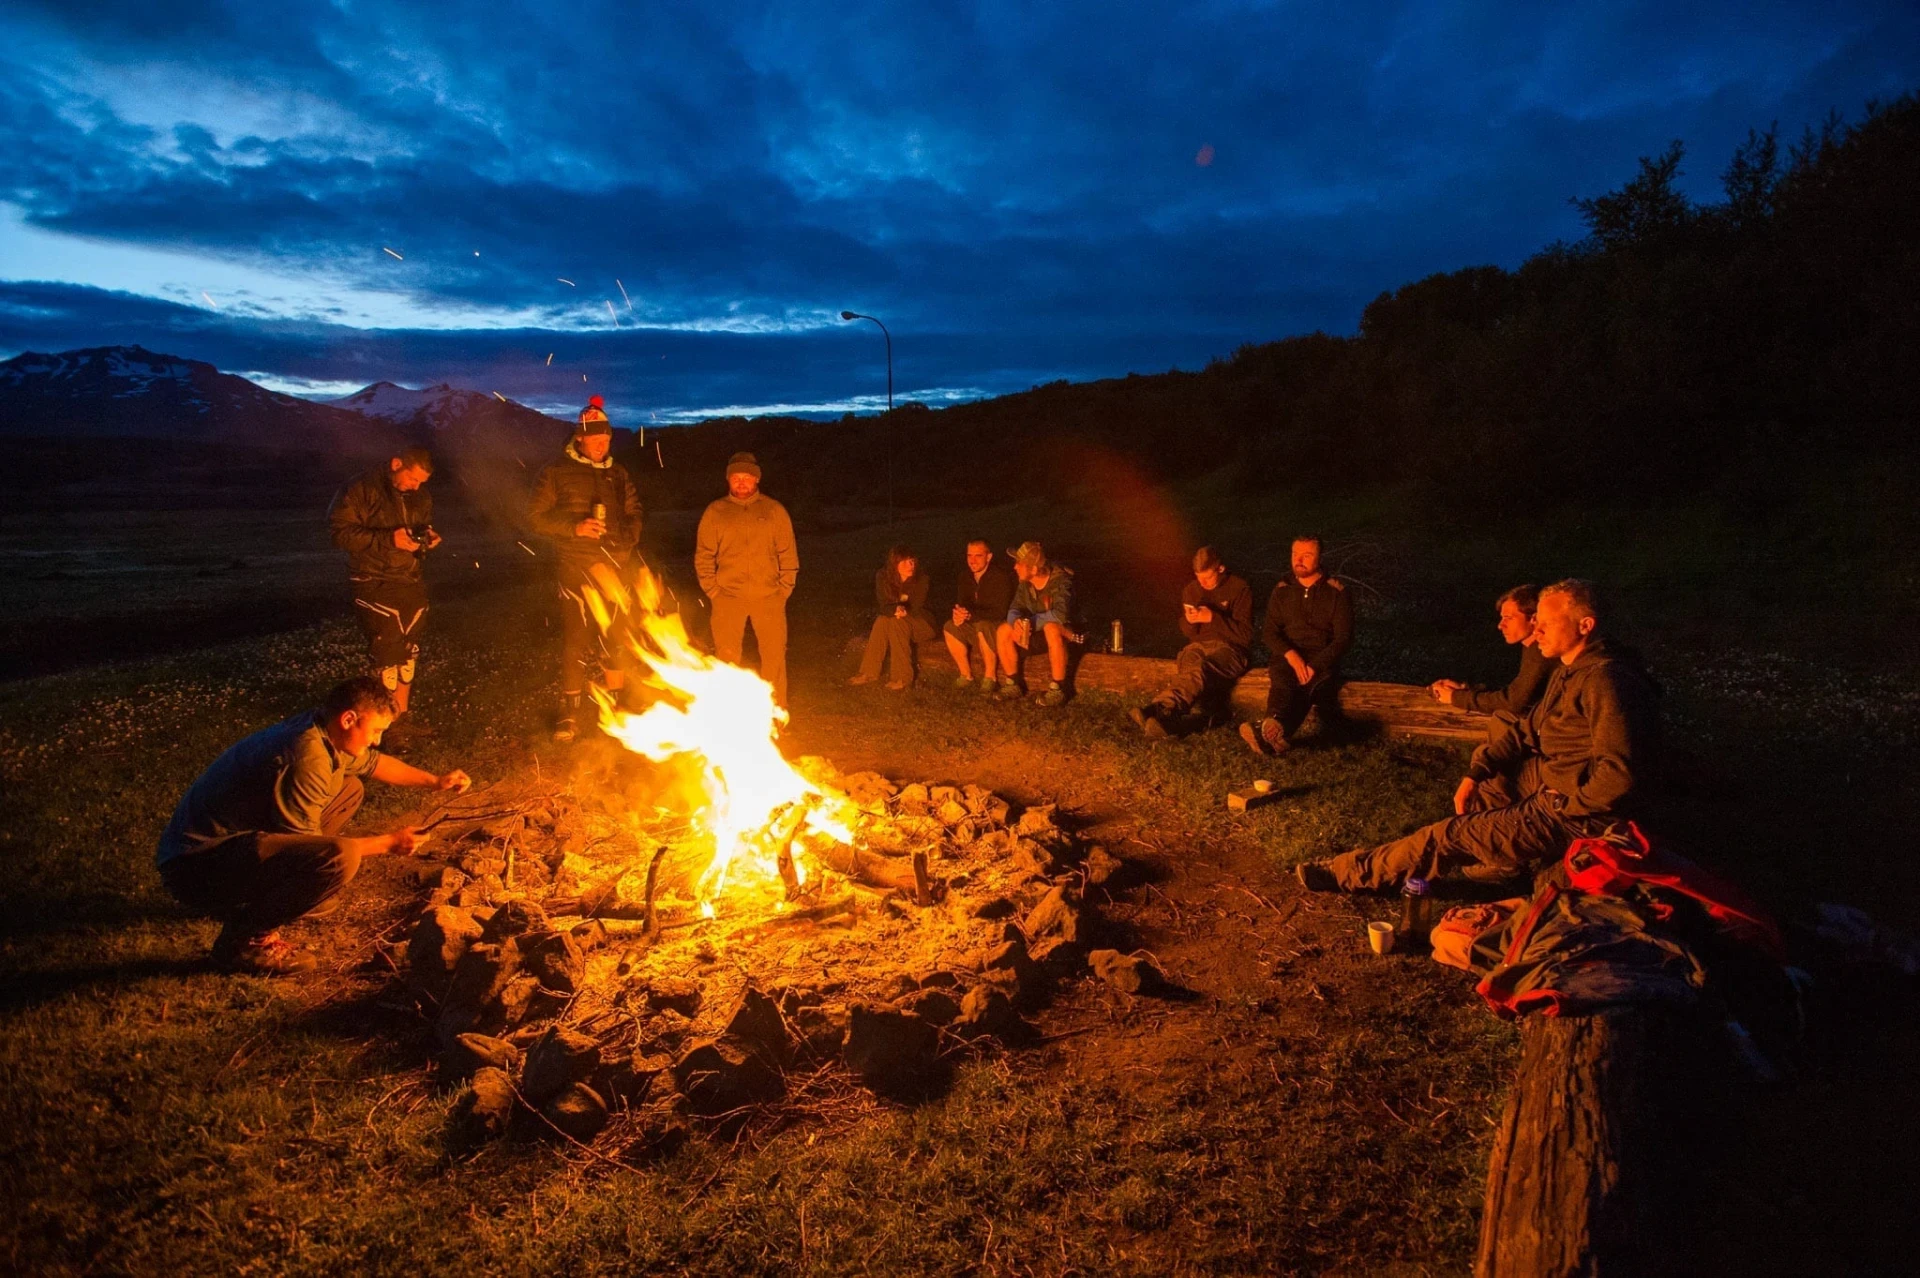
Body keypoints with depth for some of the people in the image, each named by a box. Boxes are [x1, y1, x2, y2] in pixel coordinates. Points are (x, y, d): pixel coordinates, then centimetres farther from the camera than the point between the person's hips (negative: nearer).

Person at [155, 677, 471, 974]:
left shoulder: (321, 732, 3)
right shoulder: (307, 754, -26)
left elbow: (372, 762, 26)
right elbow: (305, 845, -17)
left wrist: (435, 780, 22)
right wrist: (388, 843, -9)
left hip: (234, 838, 10)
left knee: (348, 790, 15)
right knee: (340, 858, -31)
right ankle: (245, 939, -9)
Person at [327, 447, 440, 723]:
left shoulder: (421, 497, 10)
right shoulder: (361, 489, -10)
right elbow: (340, 531, -15)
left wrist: (427, 539, 0)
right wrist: (389, 539, -24)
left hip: (411, 583, 6)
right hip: (375, 585, -6)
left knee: (409, 653, 11)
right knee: (387, 654, -9)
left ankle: (401, 716, 24)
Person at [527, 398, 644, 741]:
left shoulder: (619, 474, 12)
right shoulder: (557, 473, 0)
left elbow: (633, 514, 20)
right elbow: (536, 515, -2)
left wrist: (628, 540, 1)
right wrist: (575, 527, -16)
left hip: (615, 569, 4)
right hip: (576, 569, -4)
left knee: (616, 640, 9)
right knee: (575, 641, -4)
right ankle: (569, 714, 8)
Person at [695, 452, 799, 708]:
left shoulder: (775, 511, 8)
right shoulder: (715, 512, 7)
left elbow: (788, 555, 8)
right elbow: (703, 557, 8)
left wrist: (783, 590, 1)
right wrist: (713, 591, 0)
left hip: (768, 597, 0)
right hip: (728, 598, 0)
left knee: (774, 656, -2)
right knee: (726, 658, 2)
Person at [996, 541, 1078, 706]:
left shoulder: (1060, 581, -26)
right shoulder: (1025, 582, -6)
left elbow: (1061, 614, -39)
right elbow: (1015, 608, -3)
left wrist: (1030, 622, -32)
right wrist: (1016, 622, -27)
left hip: (1064, 631, -7)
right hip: (1035, 630, 7)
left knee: (1051, 629, -40)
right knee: (1003, 631, -13)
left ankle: (1057, 689, -29)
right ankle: (1012, 685, -4)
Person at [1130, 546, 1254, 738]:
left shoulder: (1240, 589, -1)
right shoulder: (1191, 590, 15)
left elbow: (1245, 634, -7)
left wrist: (1213, 618, -17)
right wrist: (1189, 621, -4)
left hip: (1230, 648, -4)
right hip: (1199, 645, 5)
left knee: (1199, 669, -37)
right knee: (1187, 662, -33)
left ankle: (1160, 710, -62)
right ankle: (1161, 716, -59)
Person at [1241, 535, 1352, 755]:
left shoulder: (1337, 592, 3)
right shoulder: (1282, 591, 12)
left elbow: (1344, 638, -3)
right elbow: (1269, 631, 7)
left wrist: (1314, 665, -18)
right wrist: (1291, 655, -14)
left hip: (1323, 660, -3)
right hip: (1288, 657, 3)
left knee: (1309, 685, -38)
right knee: (1281, 683, -34)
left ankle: (1270, 732, -67)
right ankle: (1276, 736, -64)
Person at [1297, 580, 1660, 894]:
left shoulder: (1604, 681, -26)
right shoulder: (1571, 668, 7)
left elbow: (1619, 774, -33)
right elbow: (1527, 728, 12)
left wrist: (1566, 806, -19)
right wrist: (1475, 773, 1)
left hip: (1579, 816, -10)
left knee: (1453, 834, -10)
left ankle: (1352, 873, 1)